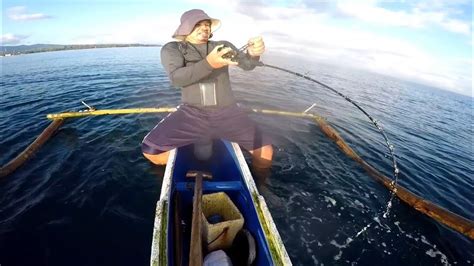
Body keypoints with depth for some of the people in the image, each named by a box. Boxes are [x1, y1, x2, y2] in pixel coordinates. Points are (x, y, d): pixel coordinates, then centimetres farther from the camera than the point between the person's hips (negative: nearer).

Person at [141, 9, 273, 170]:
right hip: (191, 114, 0)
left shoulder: (224, 46, 12)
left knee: (265, 152, -13)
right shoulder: (172, 49, 5)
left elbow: (247, 65, -2)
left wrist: (253, 53, -27)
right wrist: (208, 64, -30)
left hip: (227, 113, 1)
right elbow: (176, 78, -14)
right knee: (150, 149, -16)